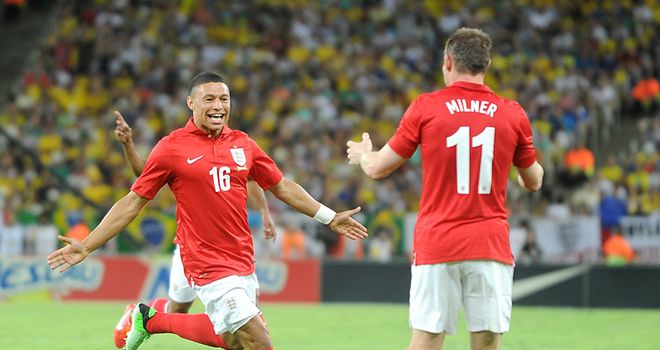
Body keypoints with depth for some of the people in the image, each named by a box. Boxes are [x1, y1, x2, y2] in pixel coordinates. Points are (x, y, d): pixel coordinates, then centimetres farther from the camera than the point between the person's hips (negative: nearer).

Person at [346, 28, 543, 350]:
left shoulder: (425, 108, -1)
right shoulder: (513, 115, 4)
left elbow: (378, 168, 7)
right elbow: (533, 181, 18)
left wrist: (362, 155, 31)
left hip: (436, 244, -1)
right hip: (491, 247, 1)